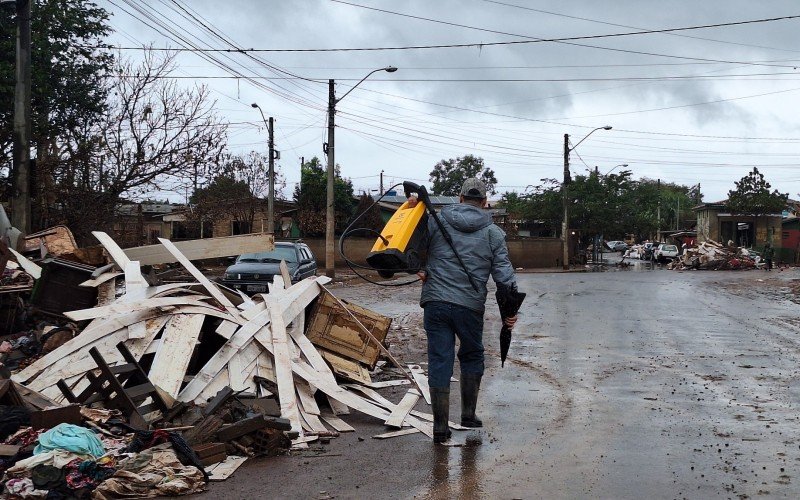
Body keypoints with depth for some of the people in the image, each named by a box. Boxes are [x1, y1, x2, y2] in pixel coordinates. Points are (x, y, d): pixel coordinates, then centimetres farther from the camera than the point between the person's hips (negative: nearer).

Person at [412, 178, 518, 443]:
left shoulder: (435, 220, 3)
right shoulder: (493, 233, 4)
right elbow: (503, 273, 1)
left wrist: (420, 270, 19)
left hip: (435, 304, 0)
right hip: (471, 306, 0)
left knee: (439, 361, 4)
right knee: (472, 357, 22)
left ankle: (440, 426, 6)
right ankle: (469, 414, 26)